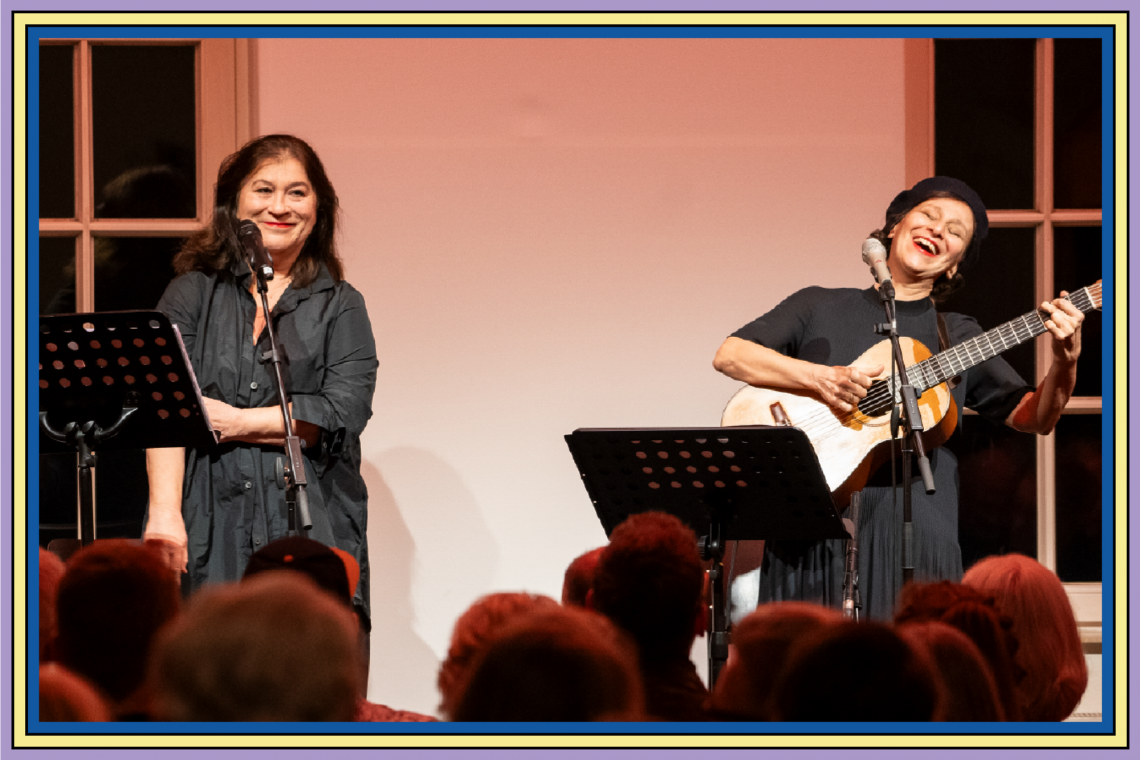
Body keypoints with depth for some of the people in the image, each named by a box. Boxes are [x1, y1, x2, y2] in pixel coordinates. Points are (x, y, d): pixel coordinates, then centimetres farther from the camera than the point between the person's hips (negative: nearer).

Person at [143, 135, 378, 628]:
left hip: (310, 539, 0)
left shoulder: (340, 307, 13)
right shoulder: (193, 294, 12)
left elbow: (344, 412, -2)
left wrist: (233, 422, -7)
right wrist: (165, 513, -15)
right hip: (208, 534, 0)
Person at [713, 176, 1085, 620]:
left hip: (914, 539, 1)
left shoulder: (957, 336, 16)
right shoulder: (820, 307, 12)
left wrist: (1065, 362, -5)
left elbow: (1032, 417, 14)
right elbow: (729, 355, 2)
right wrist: (820, 378, -10)